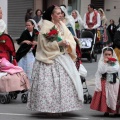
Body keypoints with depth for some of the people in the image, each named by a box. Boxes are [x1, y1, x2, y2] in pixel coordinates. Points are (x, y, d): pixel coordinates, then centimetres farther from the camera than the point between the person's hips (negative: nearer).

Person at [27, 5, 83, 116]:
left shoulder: (62, 26, 11)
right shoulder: (46, 27, -9)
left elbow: (71, 39, 9)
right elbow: (45, 44, -16)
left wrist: (67, 43, -13)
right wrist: (58, 44, -22)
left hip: (63, 58, 7)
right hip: (50, 59, -7)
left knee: (65, 81, 8)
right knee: (50, 83, -7)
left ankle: (60, 106, 17)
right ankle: (50, 108, -1)